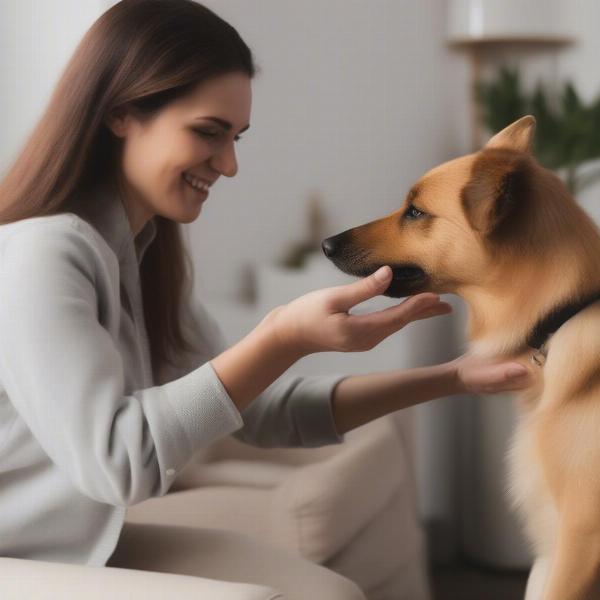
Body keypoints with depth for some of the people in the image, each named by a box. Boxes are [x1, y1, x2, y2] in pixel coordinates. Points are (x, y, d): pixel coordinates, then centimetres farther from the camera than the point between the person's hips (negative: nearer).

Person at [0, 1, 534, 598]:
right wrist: (283, 337, -32)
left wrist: (451, 377, -2)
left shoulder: (145, 254, 5)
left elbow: (261, 410, 5)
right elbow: (114, 460, -29)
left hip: (86, 544, 8)